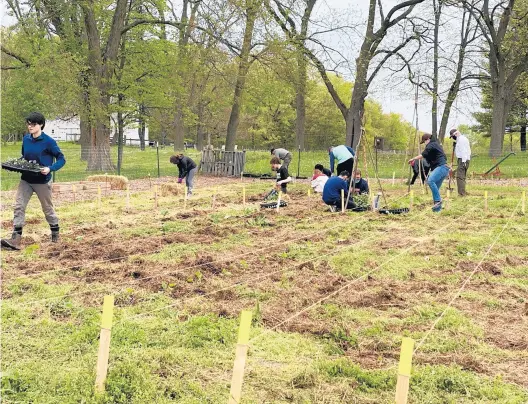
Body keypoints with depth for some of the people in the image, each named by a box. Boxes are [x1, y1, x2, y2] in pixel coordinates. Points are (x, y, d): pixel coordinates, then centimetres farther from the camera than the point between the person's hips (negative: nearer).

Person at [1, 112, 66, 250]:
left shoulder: (48, 141, -14)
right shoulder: (26, 139, 3)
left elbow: (61, 159, -10)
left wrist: (50, 168, -25)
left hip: (42, 181, -5)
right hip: (26, 180, 5)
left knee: (47, 208, 12)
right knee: (19, 207, -7)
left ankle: (55, 233, 34)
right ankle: (16, 239, -10)